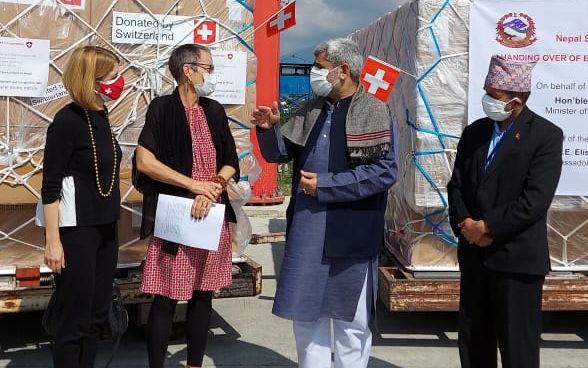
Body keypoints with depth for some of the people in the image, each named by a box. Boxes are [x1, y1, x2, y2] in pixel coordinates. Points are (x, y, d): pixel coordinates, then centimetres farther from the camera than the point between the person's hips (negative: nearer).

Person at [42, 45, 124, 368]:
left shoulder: (101, 116, 7)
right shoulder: (67, 120, -15)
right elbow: (50, 186, -15)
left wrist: (111, 224, 17)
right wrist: (52, 241, -17)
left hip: (105, 228, 8)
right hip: (76, 231, -8)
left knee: (98, 312, 14)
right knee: (74, 317, 1)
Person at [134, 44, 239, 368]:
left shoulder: (215, 111, 10)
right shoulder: (163, 108, -6)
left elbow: (231, 164, 10)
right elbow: (144, 162, -14)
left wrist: (212, 189, -10)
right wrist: (194, 185, -14)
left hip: (212, 217, 6)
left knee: (203, 294, 12)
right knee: (166, 298, -1)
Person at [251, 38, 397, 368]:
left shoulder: (375, 113, -7)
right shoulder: (311, 112, 11)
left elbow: (385, 171, -17)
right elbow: (281, 153, 14)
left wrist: (324, 186, -17)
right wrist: (269, 129, -8)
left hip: (350, 233, -5)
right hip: (306, 231, 6)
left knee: (351, 319, 9)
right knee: (306, 313, 13)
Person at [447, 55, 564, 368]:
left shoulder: (546, 136, -8)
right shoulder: (475, 132, 10)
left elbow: (535, 200, -16)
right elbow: (456, 186, 9)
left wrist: (487, 227, -15)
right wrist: (465, 224, -8)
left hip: (516, 259, -6)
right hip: (474, 256, 6)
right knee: (472, 341, 15)